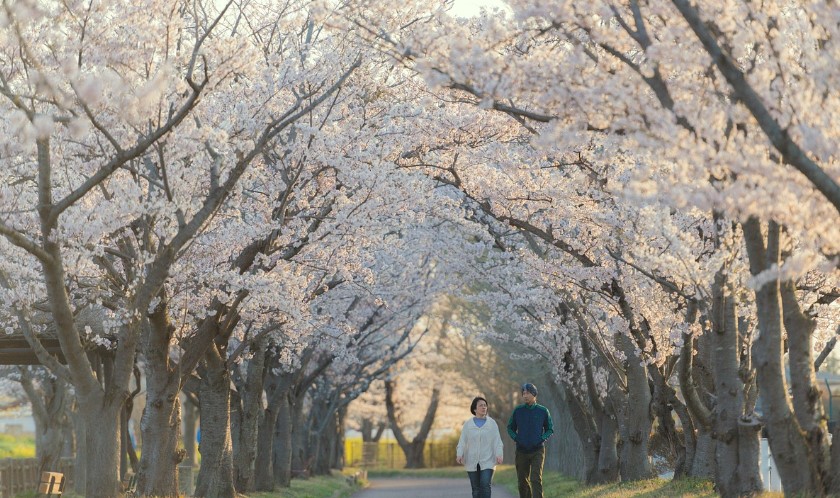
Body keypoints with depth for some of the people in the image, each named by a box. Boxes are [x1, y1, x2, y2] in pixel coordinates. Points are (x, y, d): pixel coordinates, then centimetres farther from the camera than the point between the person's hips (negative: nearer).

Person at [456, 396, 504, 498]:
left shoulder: (492, 423, 4)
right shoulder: (468, 424, 6)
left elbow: (497, 441, -1)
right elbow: (462, 441, 0)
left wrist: (499, 455, -16)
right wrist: (459, 454, -16)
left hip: (487, 462, -1)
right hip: (472, 462, 1)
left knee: (485, 486, -15)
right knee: (476, 488, 3)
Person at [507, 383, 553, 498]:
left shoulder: (543, 411, -1)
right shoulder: (517, 411, 2)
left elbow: (550, 429, 10)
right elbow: (510, 428, 14)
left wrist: (542, 439, -7)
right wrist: (516, 439, -3)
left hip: (537, 451, -2)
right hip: (521, 452, 2)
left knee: (536, 480, -16)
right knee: (523, 481, 7)